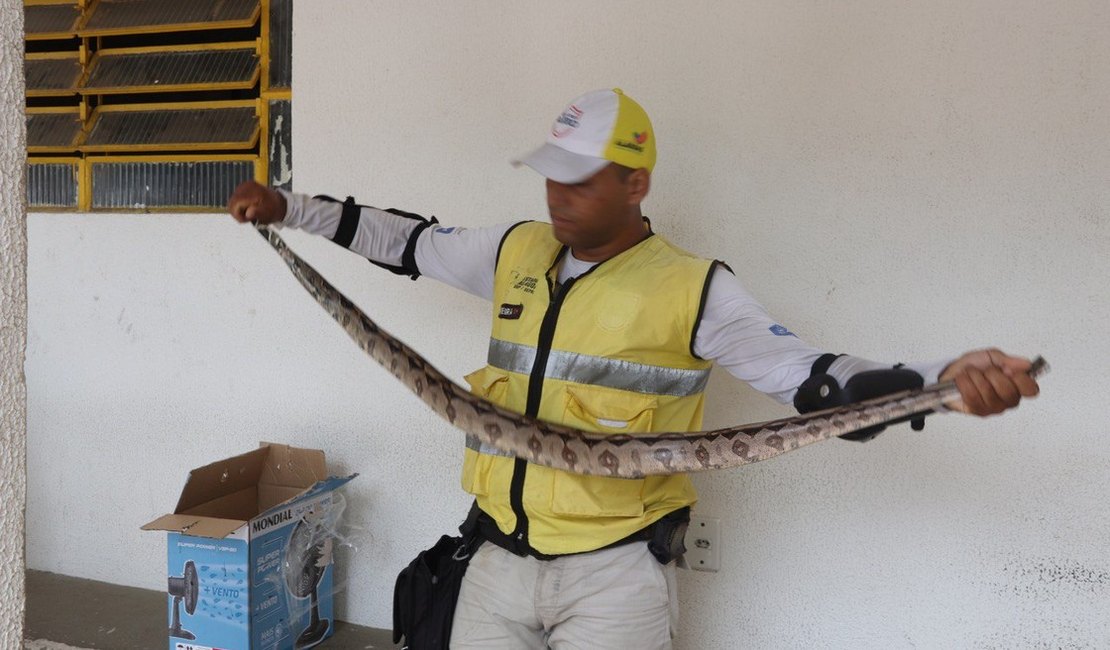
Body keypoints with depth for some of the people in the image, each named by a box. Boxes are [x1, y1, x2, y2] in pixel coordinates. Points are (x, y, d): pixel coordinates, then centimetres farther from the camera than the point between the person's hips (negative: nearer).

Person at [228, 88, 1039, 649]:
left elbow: (809, 376, -15)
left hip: (613, 577, -4)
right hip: (501, 557, 5)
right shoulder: (516, 253, 5)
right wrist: (288, 208, 15)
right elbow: (407, 243, 16)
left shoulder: (692, 289, -10)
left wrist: (943, 378, -30)